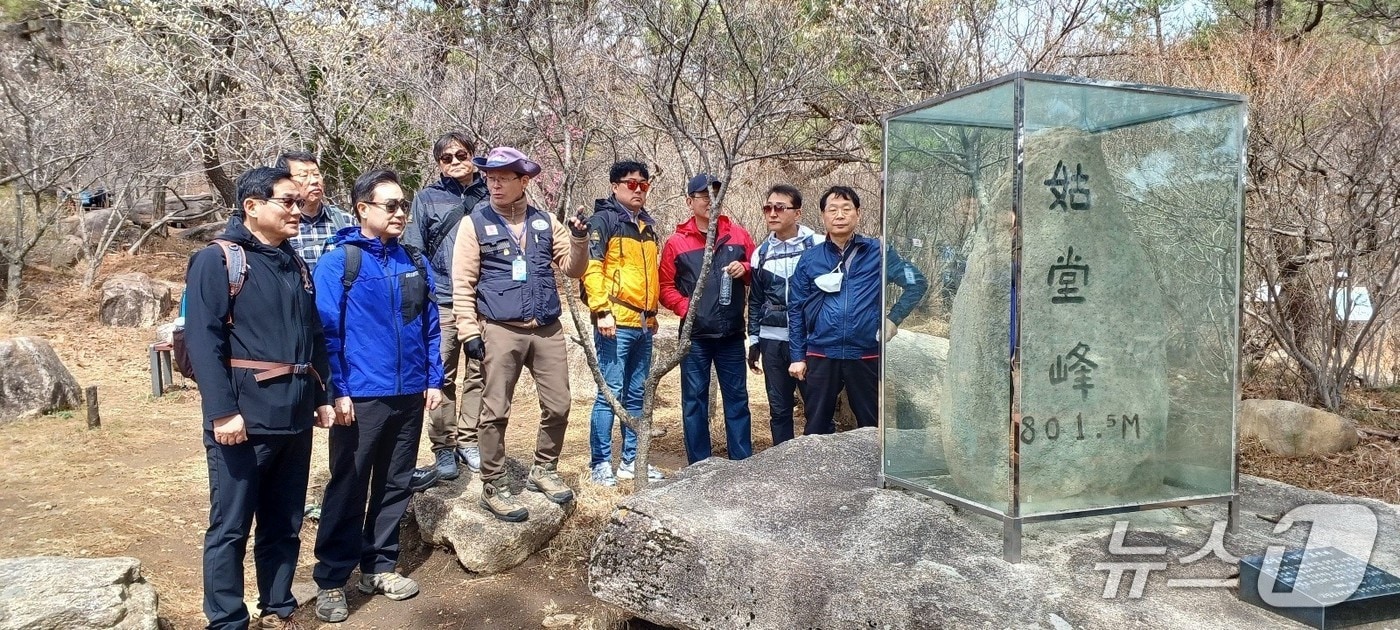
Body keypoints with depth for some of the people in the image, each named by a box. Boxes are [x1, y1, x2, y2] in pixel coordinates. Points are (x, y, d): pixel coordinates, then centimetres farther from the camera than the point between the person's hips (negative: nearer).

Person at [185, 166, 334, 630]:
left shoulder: (296, 265, 14)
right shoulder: (217, 262, -6)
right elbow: (202, 341, -14)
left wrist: (320, 396, 14)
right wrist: (222, 412, -19)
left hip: (294, 417, 6)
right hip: (244, 418, -6)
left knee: (284, 525, 14)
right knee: (230, 527, 3)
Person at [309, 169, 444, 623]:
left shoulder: (415, 262, 8)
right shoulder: (337, 262, -7)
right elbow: (326, 331, -9)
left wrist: (434, 380, 6)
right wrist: (337, 391, -13)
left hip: (410, 395, 5)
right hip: (361, 397, -5)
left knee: (395, 485, 14)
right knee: (348, 490, 3)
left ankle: (379, 566, 28)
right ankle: (330, 581, 15)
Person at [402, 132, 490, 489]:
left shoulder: (489, 196, 11)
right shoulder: (427, 199, 7)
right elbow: (414, 255, 6)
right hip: (443, 303, -1)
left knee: (476, 374, 6)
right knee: (442, 378, 0)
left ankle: (468, 442, 19)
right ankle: (444, 453, 8)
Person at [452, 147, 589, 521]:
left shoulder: (545, 222, 10)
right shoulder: (475, 224, 0)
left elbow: (573, 269, 10)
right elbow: (462, 285, -3)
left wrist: (579, 240, -8)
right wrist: (470, 332, -9)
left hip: (548, 330, 4)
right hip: (501, 332, -4)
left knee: (558, 406, 9)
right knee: (496, 411, 1)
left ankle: (543, 470, 29)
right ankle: (493, 487, 13)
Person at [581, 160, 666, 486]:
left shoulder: (648, 225, 18)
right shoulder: (603, 220, -5)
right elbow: (591, 267, -14)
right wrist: (602, 311, -20)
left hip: (644, 324, 7)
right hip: (616, 323, -7)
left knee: (636, 395, 12)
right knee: (610, 393, -5)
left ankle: (632, 460, 21)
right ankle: (600, 463, 4)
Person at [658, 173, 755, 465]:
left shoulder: (738, 235, 5)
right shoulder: (676, 242, 0)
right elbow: (665, 286, 2)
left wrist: (745, 270, -9)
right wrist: (686, 308, -13)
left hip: (731, 334, 2)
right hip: (695, 335, -1)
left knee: (737, 397, 8)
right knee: (694, 400, 5)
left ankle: (743, 462, 17)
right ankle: (699, 466, 14)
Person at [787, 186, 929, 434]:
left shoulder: (877, 252, 1)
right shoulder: (809, 259, 5)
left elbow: (917, 283, 6)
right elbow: (796, 310, 7)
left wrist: (893, 319, -2)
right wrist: (797, 356, 4)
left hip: (866, 355, -1)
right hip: (821, 356, 1)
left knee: (871, 427, 9)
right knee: (817, 428, 9)